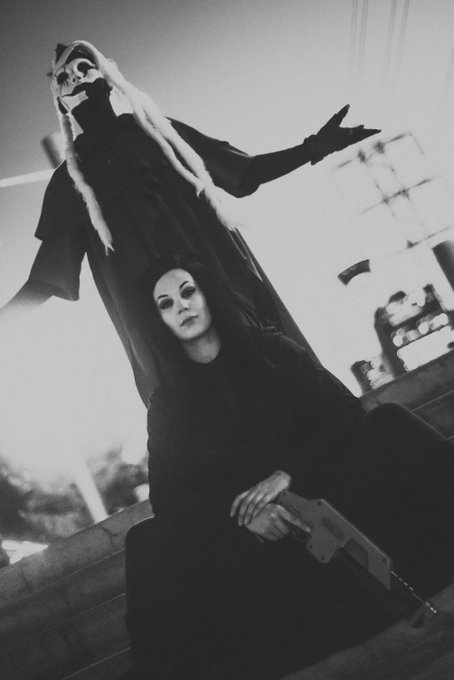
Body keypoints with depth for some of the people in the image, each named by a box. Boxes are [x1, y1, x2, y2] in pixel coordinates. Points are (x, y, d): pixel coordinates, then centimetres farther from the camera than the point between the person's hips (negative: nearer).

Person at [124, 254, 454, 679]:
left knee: (390, 427, -21)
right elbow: (166, 496, -2)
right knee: (152, 546, -26)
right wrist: (241, 513, -20)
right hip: (242, 535, 1)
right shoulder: (166, 405, 7)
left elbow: (344, 411, 0)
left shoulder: (272, 351, 8)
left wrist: (287, 474, -16)